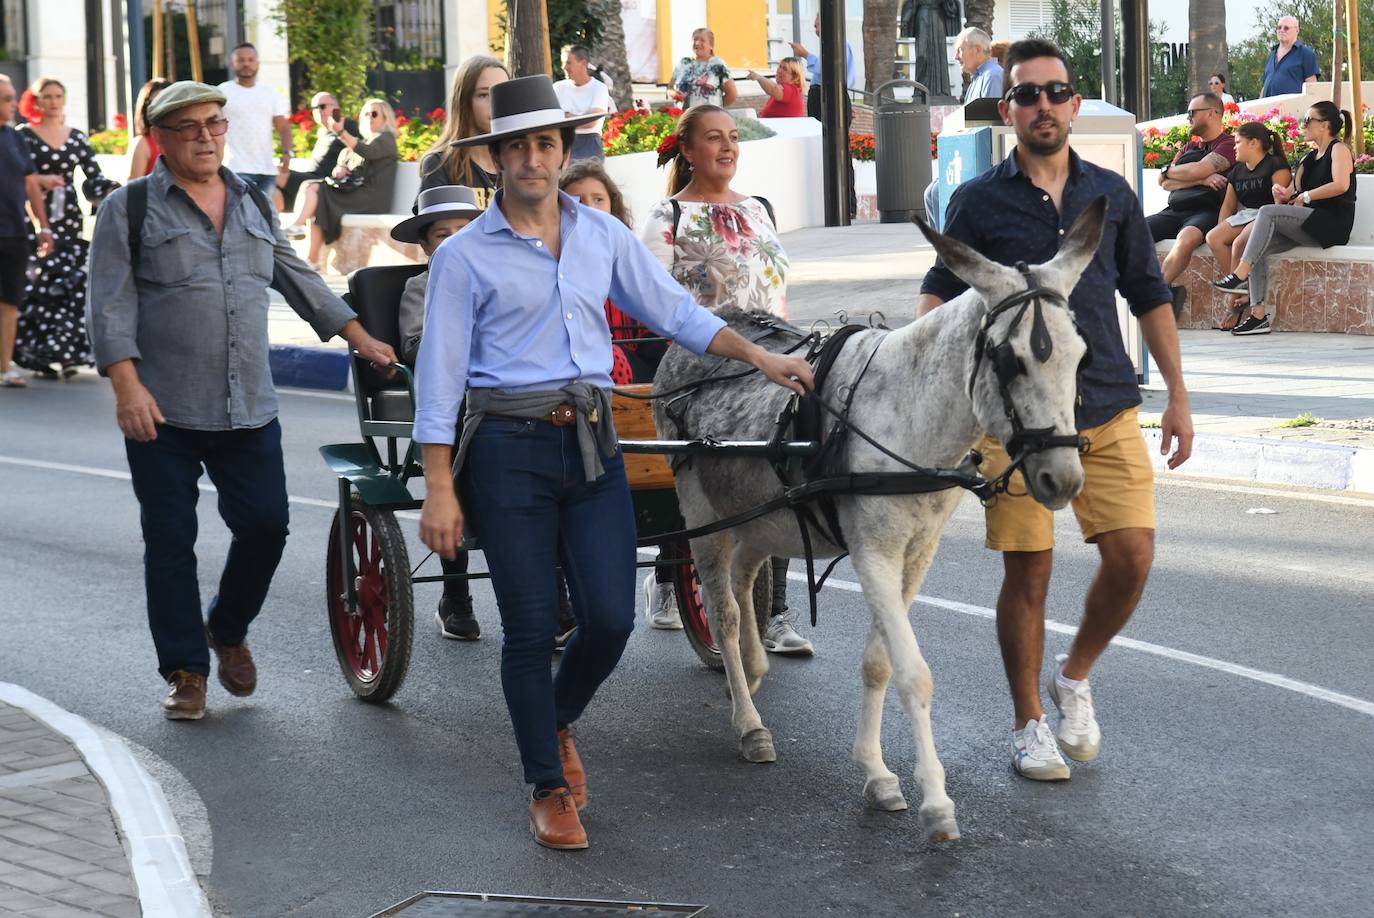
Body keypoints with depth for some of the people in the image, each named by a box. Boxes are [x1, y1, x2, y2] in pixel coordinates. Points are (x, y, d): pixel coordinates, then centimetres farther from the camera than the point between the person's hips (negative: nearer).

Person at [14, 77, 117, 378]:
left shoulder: (76, 137, 13)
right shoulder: (24, 135, 3)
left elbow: (94, 176, 9)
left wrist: (111, 189, -9)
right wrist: (39, 181, -14)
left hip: (69, 218, 3)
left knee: (72, 285, -4)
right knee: (39, 285, -10)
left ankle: (67, 352, 4)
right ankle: (41, 353, -4)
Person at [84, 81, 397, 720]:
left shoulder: (254, 205, 15)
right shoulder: (129, 210, 1)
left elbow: (298, 279, 25)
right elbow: (111, 305, -5)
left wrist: (359, 338, 23)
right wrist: (127, 385, -16)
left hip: (249, 410, 4)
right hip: (162, 411, -4)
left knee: (265, 525, 0)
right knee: (170, 543, 1)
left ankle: (228, 631, 26)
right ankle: (185, 672, 13)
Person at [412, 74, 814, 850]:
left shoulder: (603, 235, 9)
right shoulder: (466, 256, -2)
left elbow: (674, 312, 17)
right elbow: (440, 376, -4)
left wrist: (762, 358, 9)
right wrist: (440, 491, -9)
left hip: (592, 443, 4)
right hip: (510, 449, -3)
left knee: (611, 617, -2)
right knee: (532, 626, -1)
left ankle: (557, 723, 30)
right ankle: (549, 788, 15)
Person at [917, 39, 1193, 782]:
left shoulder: (1111, 194, 9)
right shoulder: (978, 201, 1)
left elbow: (1148, 297, 14)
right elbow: (941, 291, -2)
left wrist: (1177, 397, 12)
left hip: (1108, 410, 3)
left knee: (1132, 556, -5)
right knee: (1027, 572, 2)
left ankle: (1074, 675, 22)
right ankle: (1029, 724, 19)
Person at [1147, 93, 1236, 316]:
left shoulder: (1228, 145, 5)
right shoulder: (1188, 148, 27)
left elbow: (1197, 170, -11)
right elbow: (1164, 183, 12)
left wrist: (1169, 170, 8)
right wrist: (1201, 180, -4)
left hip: (1206, 212, -7)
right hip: (1174, 211, 7)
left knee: (1187, 237, -40)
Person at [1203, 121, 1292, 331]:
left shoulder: (1276, 166, -3)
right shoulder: (1237, 172, 22)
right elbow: (1228, 206, 21)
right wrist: (1222, 231, 7)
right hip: (1244, 216, 8)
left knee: (1239, 244, -34)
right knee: (1212, 238, -20)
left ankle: (1236, 301, -21)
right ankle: (1242, 293, -22)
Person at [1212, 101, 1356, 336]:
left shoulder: (1339, 149, 0)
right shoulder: (1310, 158, 25)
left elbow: (1341, 185, -18)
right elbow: (1294, 189, 20)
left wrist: (1305, 196, -13)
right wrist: (1284, 195, -3)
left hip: (1332, 224, -8)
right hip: (1309, 226, 8)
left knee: (1268, 212, -27)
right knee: (1258, 248, -14)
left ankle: (1241, 275, -32)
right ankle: (1258, 314, -23)